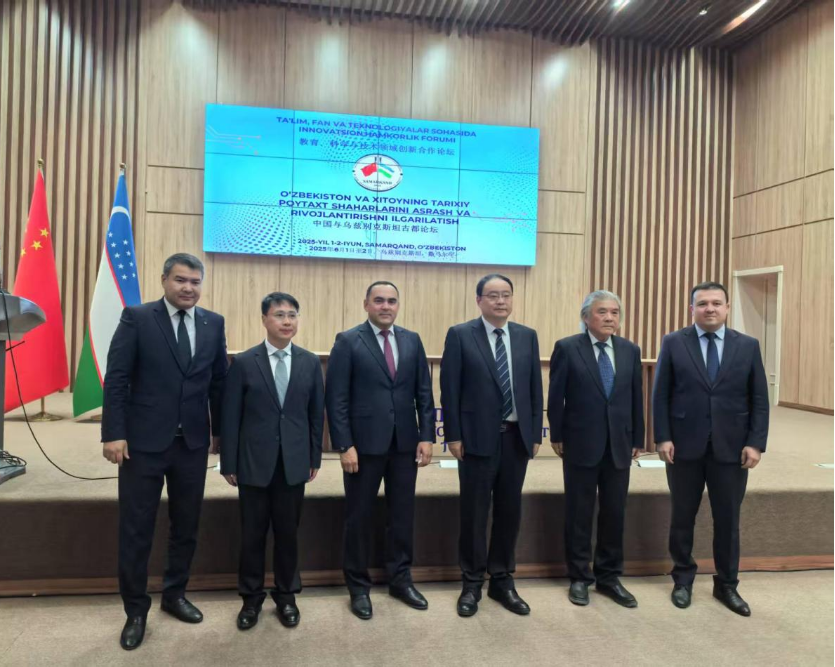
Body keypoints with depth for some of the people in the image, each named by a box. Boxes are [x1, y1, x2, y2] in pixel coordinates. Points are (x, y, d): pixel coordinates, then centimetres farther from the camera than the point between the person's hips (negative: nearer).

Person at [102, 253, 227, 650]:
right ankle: (136, 610, 25)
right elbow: (116, 379, -7)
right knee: (135, 529, 7)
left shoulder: (213, 323, 4)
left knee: (186, 525, 14)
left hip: (193, 442, 3)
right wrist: (114, 433, -12)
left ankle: (174, 594, 34)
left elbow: (218, 381, 8)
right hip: (144, 441, -3)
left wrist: (220, 430, 9)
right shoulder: (137, 318, -5)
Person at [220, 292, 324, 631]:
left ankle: (286, 595, 30)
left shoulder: (310, 362, 2)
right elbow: (230, 416, -3)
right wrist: (228, 463, -4)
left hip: (294, 463, 2)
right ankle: (251, 597, 29)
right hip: (254, 463, -1)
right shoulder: (243, 362, -4)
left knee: (288, 532, 12)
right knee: (252, 533, 10)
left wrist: (315, 457, 6)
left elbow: (316, 413, 6)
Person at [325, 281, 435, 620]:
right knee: (359, 516, 9)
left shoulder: (412, 340, 8)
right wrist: (344, 445, -13)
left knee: (402, 514, 12)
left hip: (405, 443, 4)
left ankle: (401, 579, 29)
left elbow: (424, 392, 7)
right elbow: (336, 398, -8)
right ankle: (359, 586, 25)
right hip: (364, 443, -3)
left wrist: (426, 436, 0)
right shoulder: (348, 341, -4)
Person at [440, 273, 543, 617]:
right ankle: (472, 583, 23)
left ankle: (502, 581, 27)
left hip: (517, 437, 4)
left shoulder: (527, 336, 7)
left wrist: (535, 433, 5)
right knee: (474, 512, 7)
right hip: (477, 437, -3)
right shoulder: (460, 335, -4)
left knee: (509, 511, 12)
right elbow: (449, 389, -6)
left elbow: (535, 389, 9)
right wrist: (453, 435, -10)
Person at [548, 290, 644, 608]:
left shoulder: (630, 350, 6)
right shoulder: (567, 348, -6)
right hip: (581, 444, -3)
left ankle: (609, 577, 26)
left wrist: (637, 439, 8)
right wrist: (557, 437, -4)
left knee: (614, 513, 10)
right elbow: (556, 397, -4)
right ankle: (579, 578, 22)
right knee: (579, 514, 7)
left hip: (619, 445, 4)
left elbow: (636, 397, 8)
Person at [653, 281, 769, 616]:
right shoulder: (673, 343, -1)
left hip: (731, 449, 1)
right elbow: (660, 395, -2)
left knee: (728, 520, 10)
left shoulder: (748, 346, 4)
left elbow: (759, 399, 3)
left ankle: (727, 585, 27)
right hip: (684, 446, -1)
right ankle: (683, 580, 28)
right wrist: (663, 438, -9)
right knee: (682, 517, 11)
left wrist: (755, 443, -5)